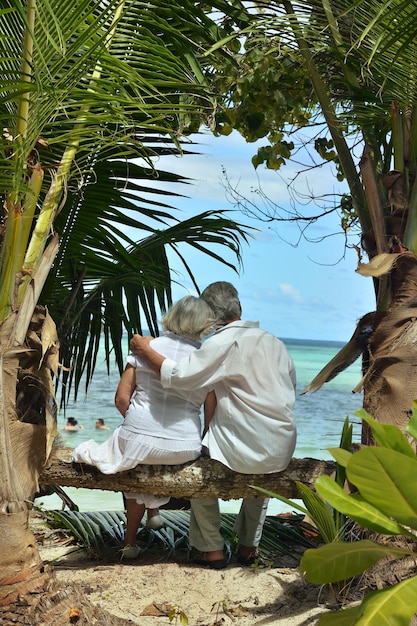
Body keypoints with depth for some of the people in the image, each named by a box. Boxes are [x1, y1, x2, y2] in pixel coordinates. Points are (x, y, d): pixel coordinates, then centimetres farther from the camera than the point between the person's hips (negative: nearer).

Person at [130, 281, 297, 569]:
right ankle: (249, 546, 41)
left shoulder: (224, 342, -13)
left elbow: (178, 375, -19)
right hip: (282, 453, 6)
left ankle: (212, 550, 26)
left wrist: (145, 349, -5)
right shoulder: (272, 340, 7)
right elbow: (292, 384, 13)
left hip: (244, 452, -6)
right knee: (261, 473, 39)